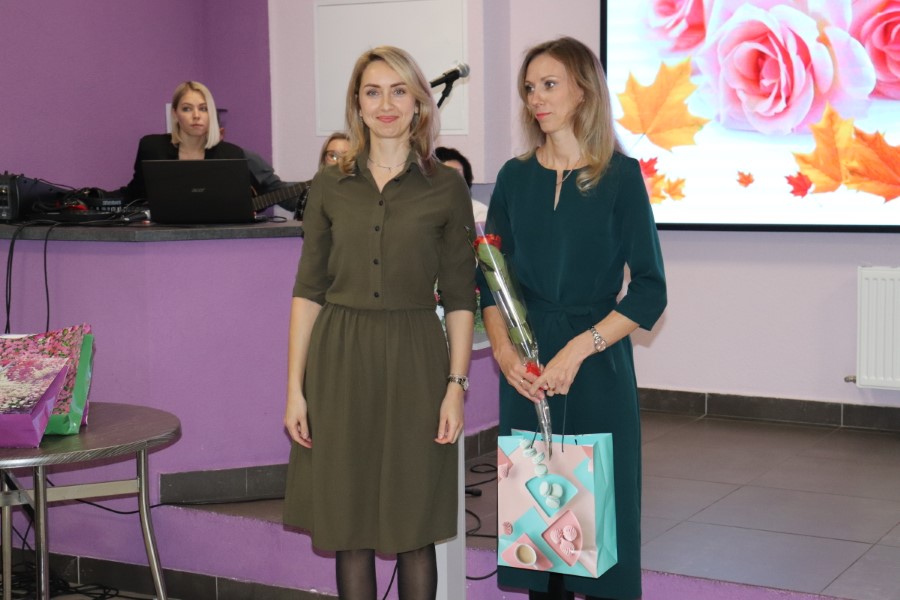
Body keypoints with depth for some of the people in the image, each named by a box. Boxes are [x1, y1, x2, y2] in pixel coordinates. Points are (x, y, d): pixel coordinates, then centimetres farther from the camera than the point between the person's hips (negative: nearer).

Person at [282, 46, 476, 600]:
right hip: (340, 362, 2)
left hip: (415, 361, -1)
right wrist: (295, 388, 0)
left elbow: (460, 297, 2)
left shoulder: (446, 187, 2)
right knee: (348, 529, 7)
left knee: (415, 528, 6)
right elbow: (308, 289, 6)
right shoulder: (330, 185, 6)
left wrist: (456, 384, -6)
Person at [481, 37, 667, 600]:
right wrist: (503, 349, -8)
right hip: (527, 369, 3)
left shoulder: (620, 175, -3)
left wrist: (578, 349, -16)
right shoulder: (516, 177, 8)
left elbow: (649, 289, -6)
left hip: (598, 368, -3)